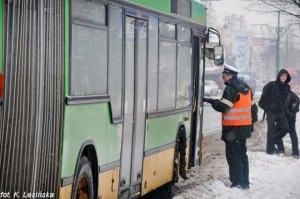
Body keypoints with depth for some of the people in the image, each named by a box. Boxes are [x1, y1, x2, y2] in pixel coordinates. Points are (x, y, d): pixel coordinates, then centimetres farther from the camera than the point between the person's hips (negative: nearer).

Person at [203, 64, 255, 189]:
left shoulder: (231, 88, -16)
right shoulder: (245, 87, 13)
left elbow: (223, 107, -21)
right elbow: (249, 104, 17)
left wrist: (211, 101, -8)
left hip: (233, 127, -9)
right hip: (245, 127, 9)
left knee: (233, 155, -4)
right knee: (242, 153, 15)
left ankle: (237, 182, -5)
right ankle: (245, 182, 18)